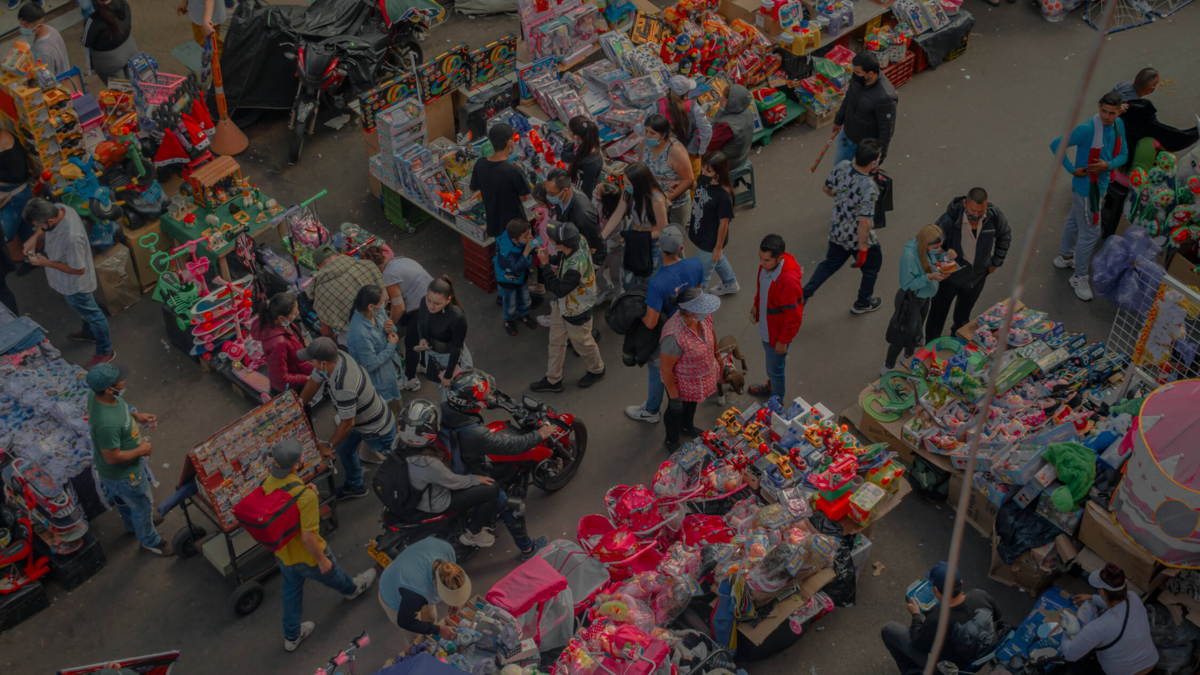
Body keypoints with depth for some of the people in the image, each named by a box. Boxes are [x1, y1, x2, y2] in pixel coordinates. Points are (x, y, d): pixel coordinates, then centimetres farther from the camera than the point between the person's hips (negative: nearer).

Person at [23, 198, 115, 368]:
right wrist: (35, 238, -15)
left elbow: (78, 269, -30)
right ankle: (89, 332, 62)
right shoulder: (58, 209, -21)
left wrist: (46, 263, -26)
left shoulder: (72, 238, -46)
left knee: (91, 314, 17)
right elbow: (44, 230, 4)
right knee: (82, 309, 34)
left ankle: (105, 352, 41)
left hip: (75, 284, -8)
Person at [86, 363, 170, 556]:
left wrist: (135, 415, -4)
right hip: (122, 474, -8)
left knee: (123, 499, 36)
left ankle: (133, 523, 65)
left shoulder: (97, 395, -19)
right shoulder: (107, 424, -46)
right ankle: (150, 541, 47)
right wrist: (140, 450, -19)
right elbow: (112, 458, -33)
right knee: (142, 504, 20)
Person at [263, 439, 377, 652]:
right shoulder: (305, 495, -39)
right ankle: (353, 589, 60)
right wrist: (322, 560, -15)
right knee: (332, 575, 28)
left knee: (291, 589, 29)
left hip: (282, 552, 5)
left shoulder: (266, 484, -17)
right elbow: (308, 538, -33)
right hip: (307, 555, -5)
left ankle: (292, 635, 46)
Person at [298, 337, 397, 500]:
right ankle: (354, 486, 51)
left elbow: (347, 424, -30)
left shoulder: (344, 387, -44)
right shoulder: (335, 356, -21)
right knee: (344, 449, 28)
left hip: (378, 430, -9)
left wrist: (329, 446, -12)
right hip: (361, 419, 9)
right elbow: (314, 382, -1)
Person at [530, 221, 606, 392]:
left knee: (582, 342, 21)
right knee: (556, 340, 23)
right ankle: (553, 380, 43)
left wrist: (545, 264, -32)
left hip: (576, 311, -8)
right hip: (562, 304, 8)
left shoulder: (576, 267, -45)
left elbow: (559, 290, -32)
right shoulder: (579, 240, -21)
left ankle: (597, 370, 51)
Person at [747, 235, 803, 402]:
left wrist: (783, 341, -18)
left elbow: (793, 315, -28)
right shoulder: (767, 264, -17)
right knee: (770, 361, 32)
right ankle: (771, 387, 58)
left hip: (778, 331, -7)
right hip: (766, 325, 7)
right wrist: (756, 304, 18)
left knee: (776, 367, 15)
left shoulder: (789, 280, -40)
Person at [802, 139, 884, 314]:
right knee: (871, 267, 24)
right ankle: (863, 303, 46)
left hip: (837, 231, 6)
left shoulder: (842, 167, -17)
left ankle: (803, 295, 32)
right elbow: (864, 222, -33)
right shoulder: (869, 188, -36)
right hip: (859, 238, -6)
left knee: (830, 263, 30)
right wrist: (863, 249, -22)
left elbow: (827, 189, 1)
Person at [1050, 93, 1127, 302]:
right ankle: (1079, 277, 18)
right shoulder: (1087, 129, -30)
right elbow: (1056, 145, -25)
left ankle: (1065, 257, 51)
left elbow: (1123, 153, 1)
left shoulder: (1119, 125, -6)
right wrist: (1072, 169, -22)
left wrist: (1109, 165, -20)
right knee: (1090, 233, 2)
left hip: (1100, 183, 8)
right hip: (1087, 187, -8)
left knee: (1075, 221, 28)